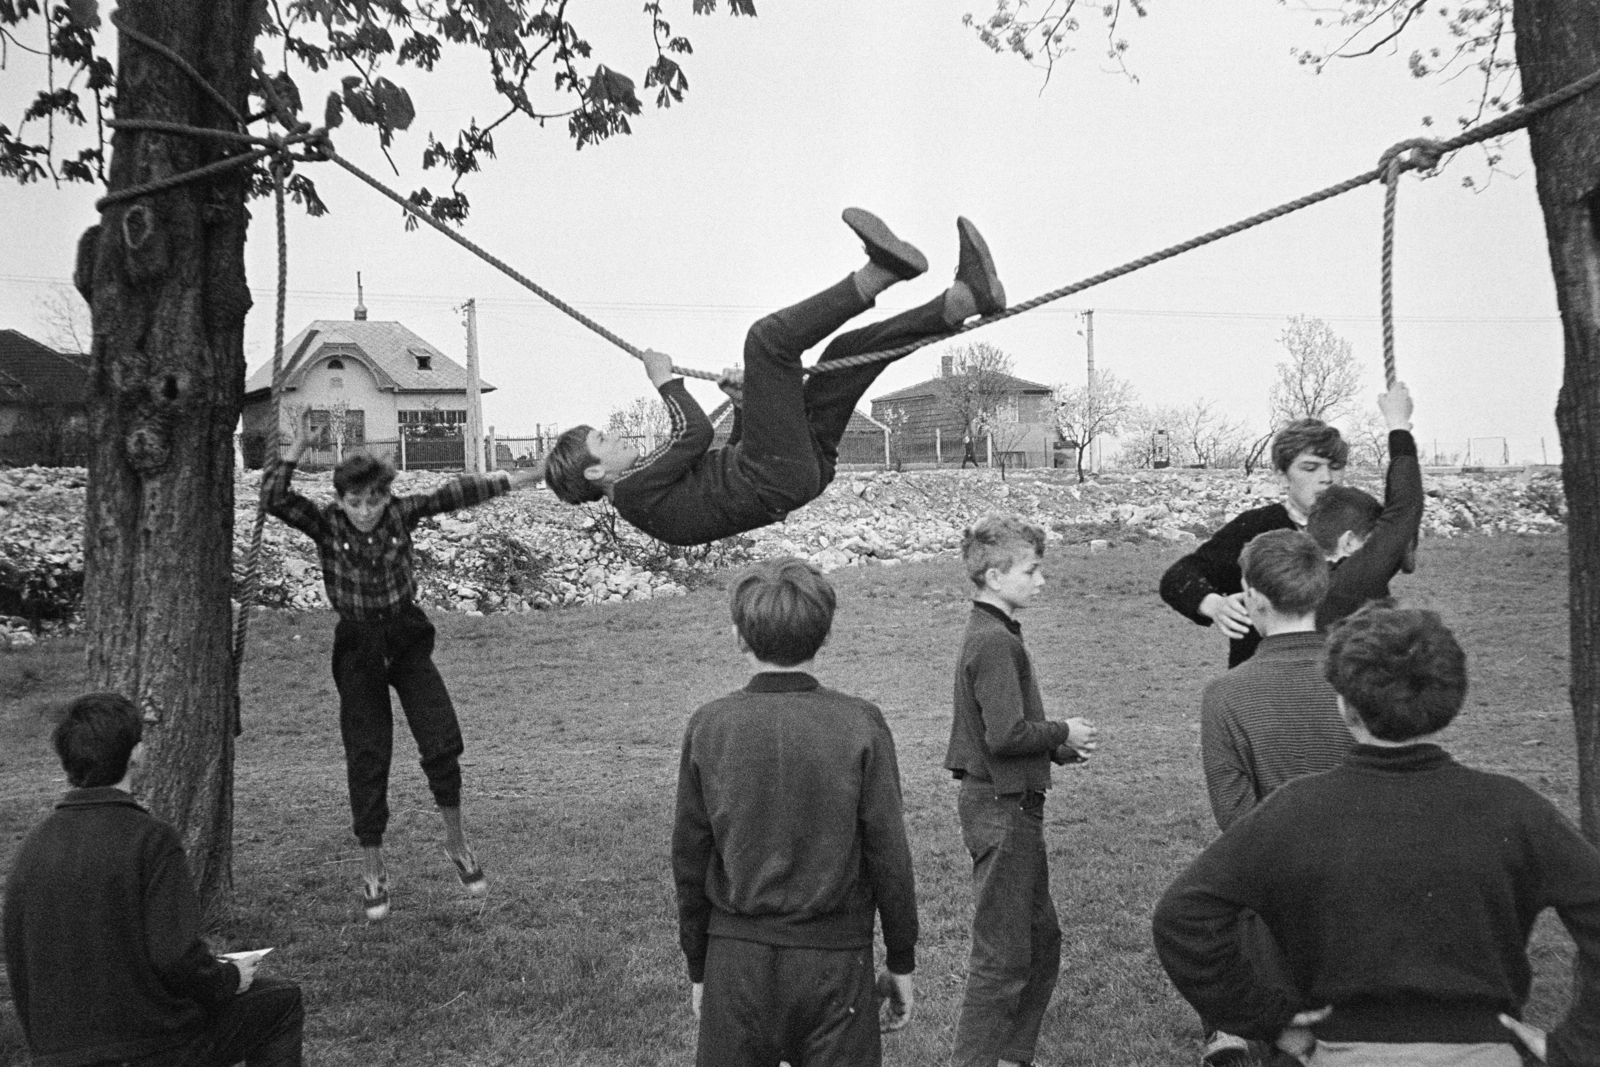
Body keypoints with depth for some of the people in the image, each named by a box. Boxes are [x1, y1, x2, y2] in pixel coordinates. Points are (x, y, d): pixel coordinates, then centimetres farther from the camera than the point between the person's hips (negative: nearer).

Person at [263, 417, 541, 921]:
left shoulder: (400, 513, -6)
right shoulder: (326, 523, -9)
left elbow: (451, 494, -9)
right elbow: (273, 499, -23)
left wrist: (507, 480, -13)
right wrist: (295, 450, -30)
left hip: (407, 638, 1)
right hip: (357, 648, -1)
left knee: (442, 741, -11)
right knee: (367, 760, 3)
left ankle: (456, 839, 14)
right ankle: (372, 868, 18)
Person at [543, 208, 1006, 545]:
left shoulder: (654, 475, 25)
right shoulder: (633, 492, -4)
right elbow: (695, 433, -15)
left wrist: (744, 404, 18)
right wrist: (664, 380, 1)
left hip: (803, 462, 10)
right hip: (777, 477, -10)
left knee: (851, 346, 11)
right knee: (767, 338, -19)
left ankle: (965, 298, -2)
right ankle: (877, 273, -23)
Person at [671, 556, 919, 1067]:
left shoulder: (708, 727, -6)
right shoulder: (860, 726, -10)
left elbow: (690, 862, 0)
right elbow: (889, 857, -7)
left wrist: (699, 968, 11)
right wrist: (901, 964, 6)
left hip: (735, 959, 1)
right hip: (835, 960, -1)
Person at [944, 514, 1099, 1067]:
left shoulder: (987, 634, 13)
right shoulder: (995, 642, -19)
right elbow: (1006, 734, -26)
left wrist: (1060, 748, 7)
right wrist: (1062, 733, -10)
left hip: (1009, 804, 10)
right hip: (1001, 808, -10)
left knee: (1041, 940, 19)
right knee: (1003, 955, -2)